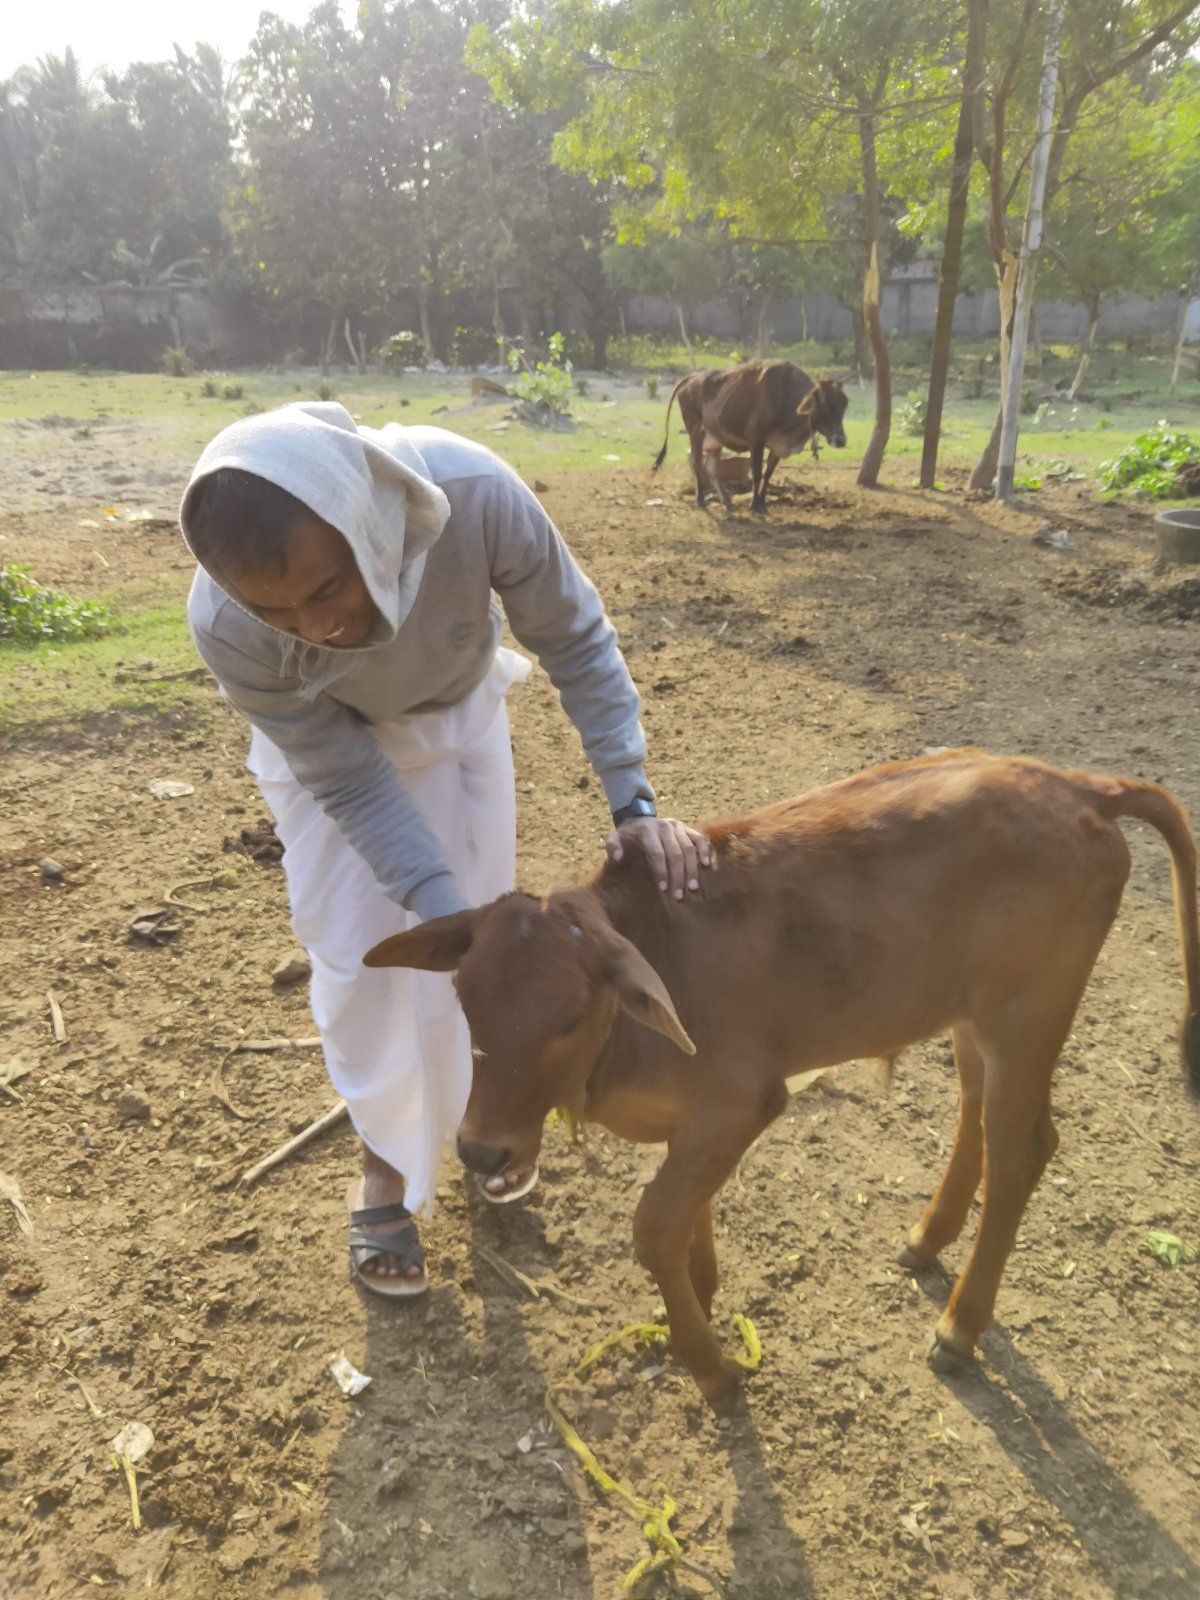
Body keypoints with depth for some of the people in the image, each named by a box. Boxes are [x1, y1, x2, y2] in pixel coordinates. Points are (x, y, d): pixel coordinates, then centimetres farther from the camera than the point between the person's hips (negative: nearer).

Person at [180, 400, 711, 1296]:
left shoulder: (475, 495, -41)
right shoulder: (226, 626, -38)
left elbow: (576, 643, -25)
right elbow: (352, 785, -27)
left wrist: (634, 801, -32)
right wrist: (446, 912, -35)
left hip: (459, 713, 2)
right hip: (324, 743, -1)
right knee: (360, 955, -1)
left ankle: (480, 1108, 37)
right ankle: (388, 1160, 25)